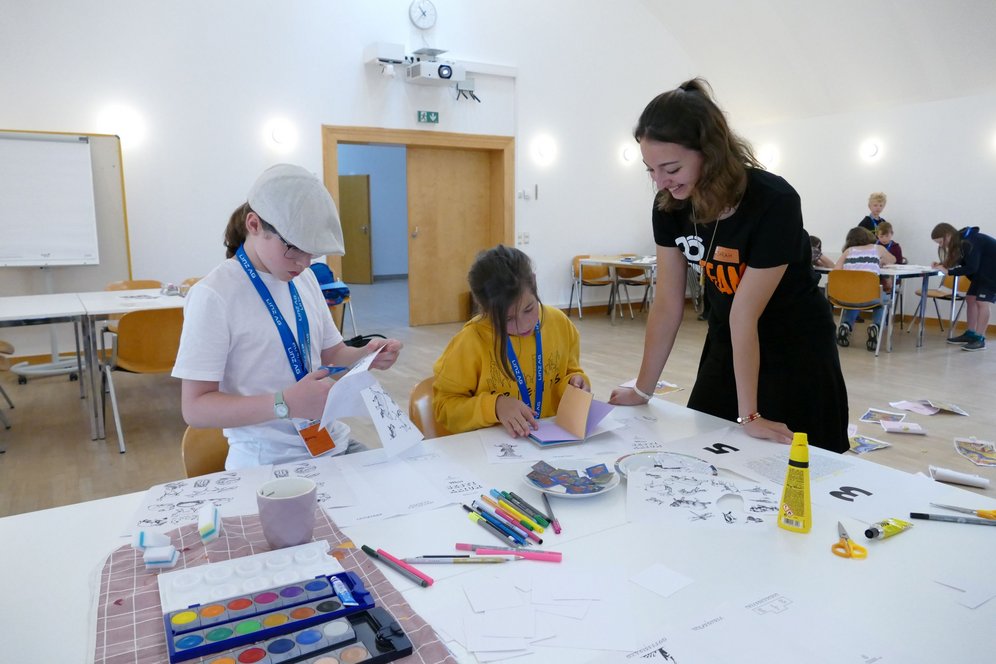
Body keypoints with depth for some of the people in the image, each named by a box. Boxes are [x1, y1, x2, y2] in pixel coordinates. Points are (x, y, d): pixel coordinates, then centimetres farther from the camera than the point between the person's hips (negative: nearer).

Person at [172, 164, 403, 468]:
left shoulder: (304, 278, 6)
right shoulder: (214, 295, -14)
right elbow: (194, 407, -15)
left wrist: (366, 355, -5)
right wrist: (285, 404, -28)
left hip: (331, 444, 5)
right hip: (266, 462, -5)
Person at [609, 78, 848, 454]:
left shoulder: (773, 202, -29)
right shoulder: (670, 202, -14)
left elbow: (745, 313, -28)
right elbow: (668, 302, -9)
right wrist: (643, 390, -6)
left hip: (795, 347, -5)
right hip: (726, 342, 5)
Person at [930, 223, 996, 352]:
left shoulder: (969, 242, -29)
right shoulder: (959, 241, -1)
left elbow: (971, 268, -30)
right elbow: (960, 261, 6)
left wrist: (948, 272, -27)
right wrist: (942, 265, -10)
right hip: (981, 271, 10)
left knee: (982, 302, -14)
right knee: (970, 299, 9)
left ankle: (980, 339, -13)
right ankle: (970, 334, 16)